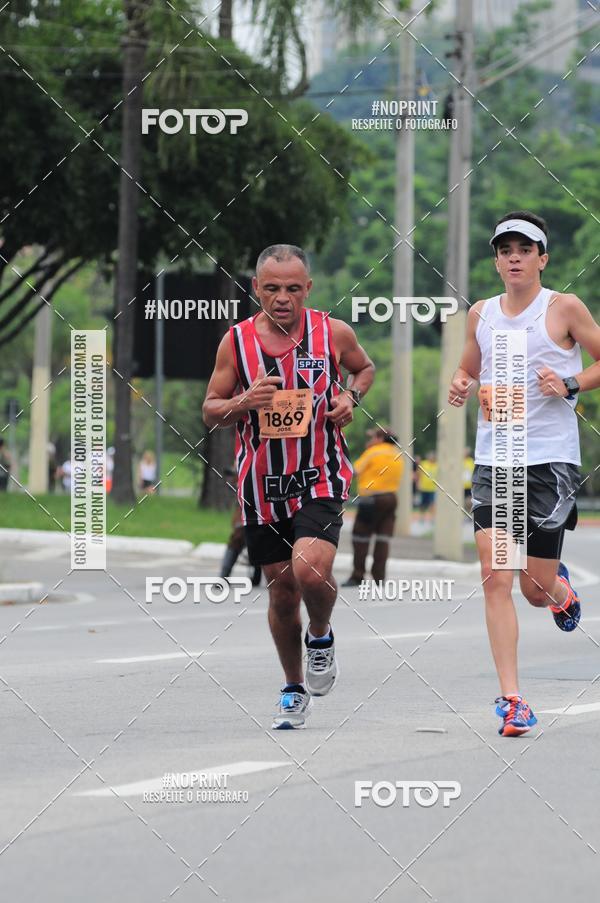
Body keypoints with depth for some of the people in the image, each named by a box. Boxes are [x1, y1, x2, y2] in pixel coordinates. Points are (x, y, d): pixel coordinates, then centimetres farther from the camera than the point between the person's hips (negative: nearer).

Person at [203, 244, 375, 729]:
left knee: (311, 570, -25)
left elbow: (365, 367, 18)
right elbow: (210, 411, 5)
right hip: (262, 484, 2)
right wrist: (242, 403, -16)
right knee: (282, 590, 9)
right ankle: (294, 689, 30)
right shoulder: (236, 341, -3)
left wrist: (351, 398, -3)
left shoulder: (334, 333, -4)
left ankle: (321, 636, 9)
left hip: (320, 478, -2)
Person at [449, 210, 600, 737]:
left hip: (551, 461, -3)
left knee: (537, 588, 0)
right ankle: (511, 699, -6)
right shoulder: (481, 315, 10)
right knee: (495, 579, -10)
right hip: (494, 460, 3)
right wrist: (462, 386, 2)